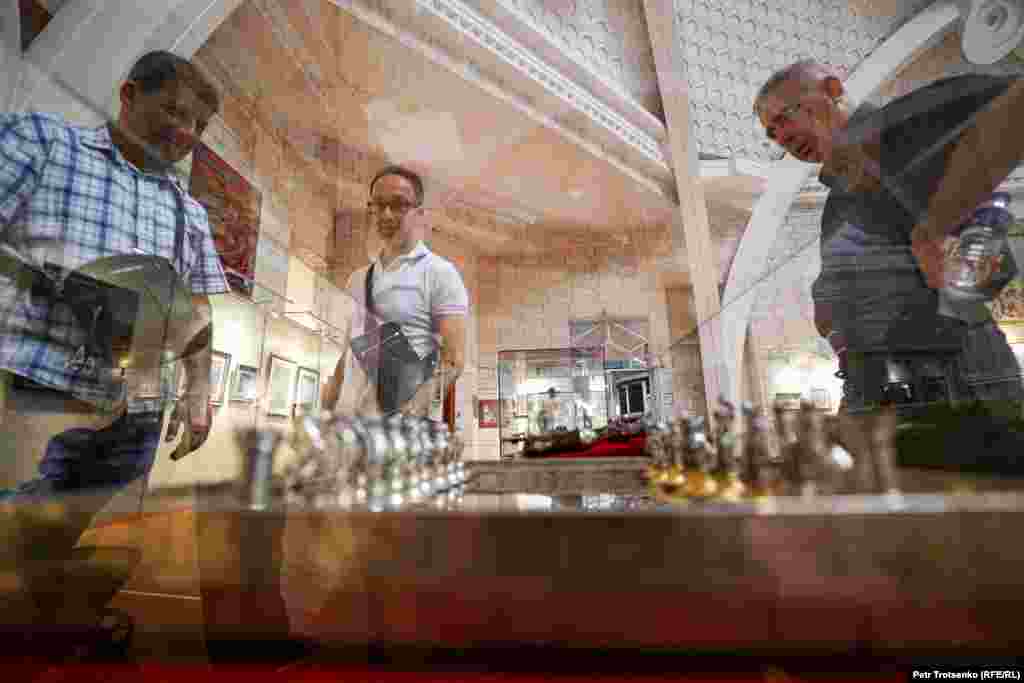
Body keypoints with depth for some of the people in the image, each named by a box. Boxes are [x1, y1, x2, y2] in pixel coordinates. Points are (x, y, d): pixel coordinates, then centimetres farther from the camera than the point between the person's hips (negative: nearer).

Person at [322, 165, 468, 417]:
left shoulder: (440, 273, -5)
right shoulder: (358, 279, 15)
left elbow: (453, 360, -11)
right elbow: (347, 354, 19)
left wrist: (412, 413, -22)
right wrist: (326, 411, 9)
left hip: (402, 421, -5)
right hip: (349, 417, 6)